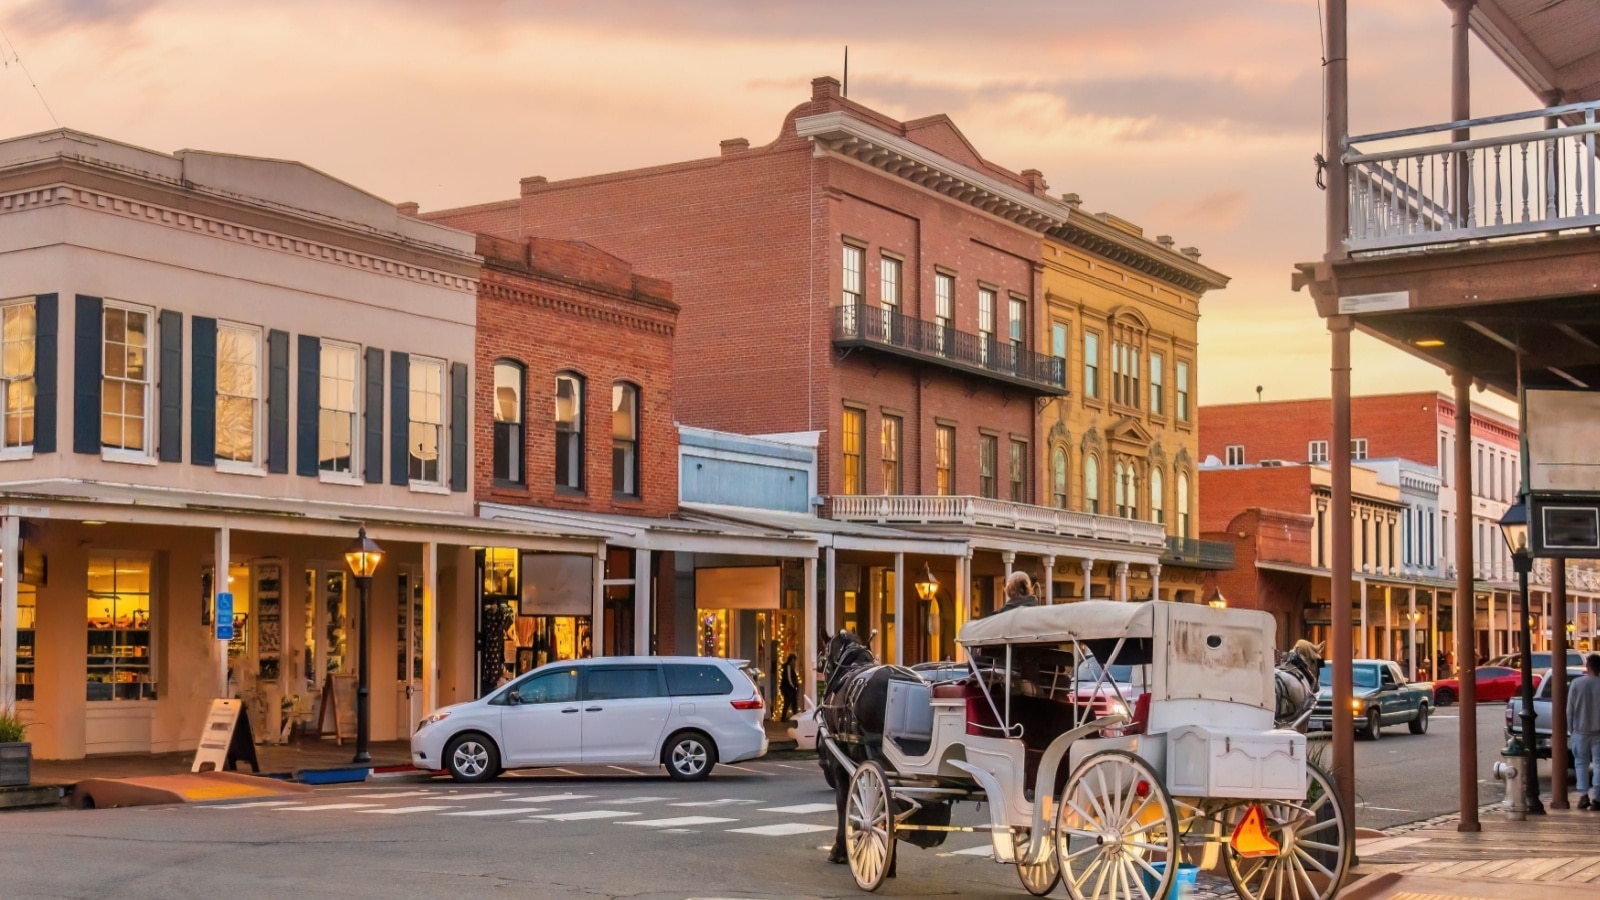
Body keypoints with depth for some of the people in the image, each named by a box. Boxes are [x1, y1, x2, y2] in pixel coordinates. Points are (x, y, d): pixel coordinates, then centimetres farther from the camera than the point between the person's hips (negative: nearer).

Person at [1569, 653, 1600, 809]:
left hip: (1580, 730, 0)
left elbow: (1570, 709, -3)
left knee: (1581, 763, 11)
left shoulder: (1576, 683, -6)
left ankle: (1583, 795, 0)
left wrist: (1570, 729, 7)